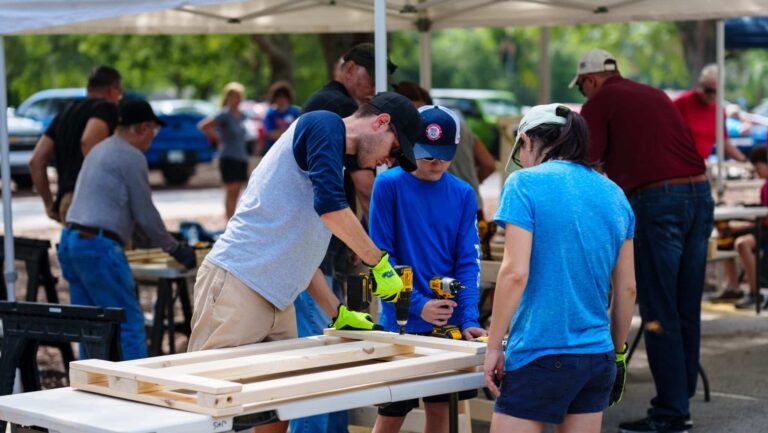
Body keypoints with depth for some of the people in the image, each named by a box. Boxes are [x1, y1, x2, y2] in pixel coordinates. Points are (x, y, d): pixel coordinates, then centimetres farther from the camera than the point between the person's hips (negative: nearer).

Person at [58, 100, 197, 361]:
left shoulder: (100, 150, 21)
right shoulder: (132, 156, -8)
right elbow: (145, 213, -7)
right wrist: (175, 249, 6)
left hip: (70, 241, 10)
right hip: (98, 246, -10)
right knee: (130, 323, -6)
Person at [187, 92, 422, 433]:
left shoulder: (334, 162, 24)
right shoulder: (325, 124, -5)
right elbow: (329, 204, -21)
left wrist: (338, 314, 23)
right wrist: (380, 262, -13)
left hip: (277, 302, 10)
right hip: (237, 286, -10)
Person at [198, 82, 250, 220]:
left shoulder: (241, 115, 11)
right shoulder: (225, 114, -10)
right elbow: (203, 126, -14)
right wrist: (217, 139, -6)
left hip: (242, 158, 7)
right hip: (229, 158, -7)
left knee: (236, 193, 8)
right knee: (231, 191, -8)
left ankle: (229, 217, 15)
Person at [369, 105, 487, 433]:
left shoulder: (463, 194, 4)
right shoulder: (389, 185, -6)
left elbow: (468, 261, 1)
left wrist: (469, 319, -13)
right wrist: (418, 306, -19)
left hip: (450, 322, 3)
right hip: (402, 322, -3)